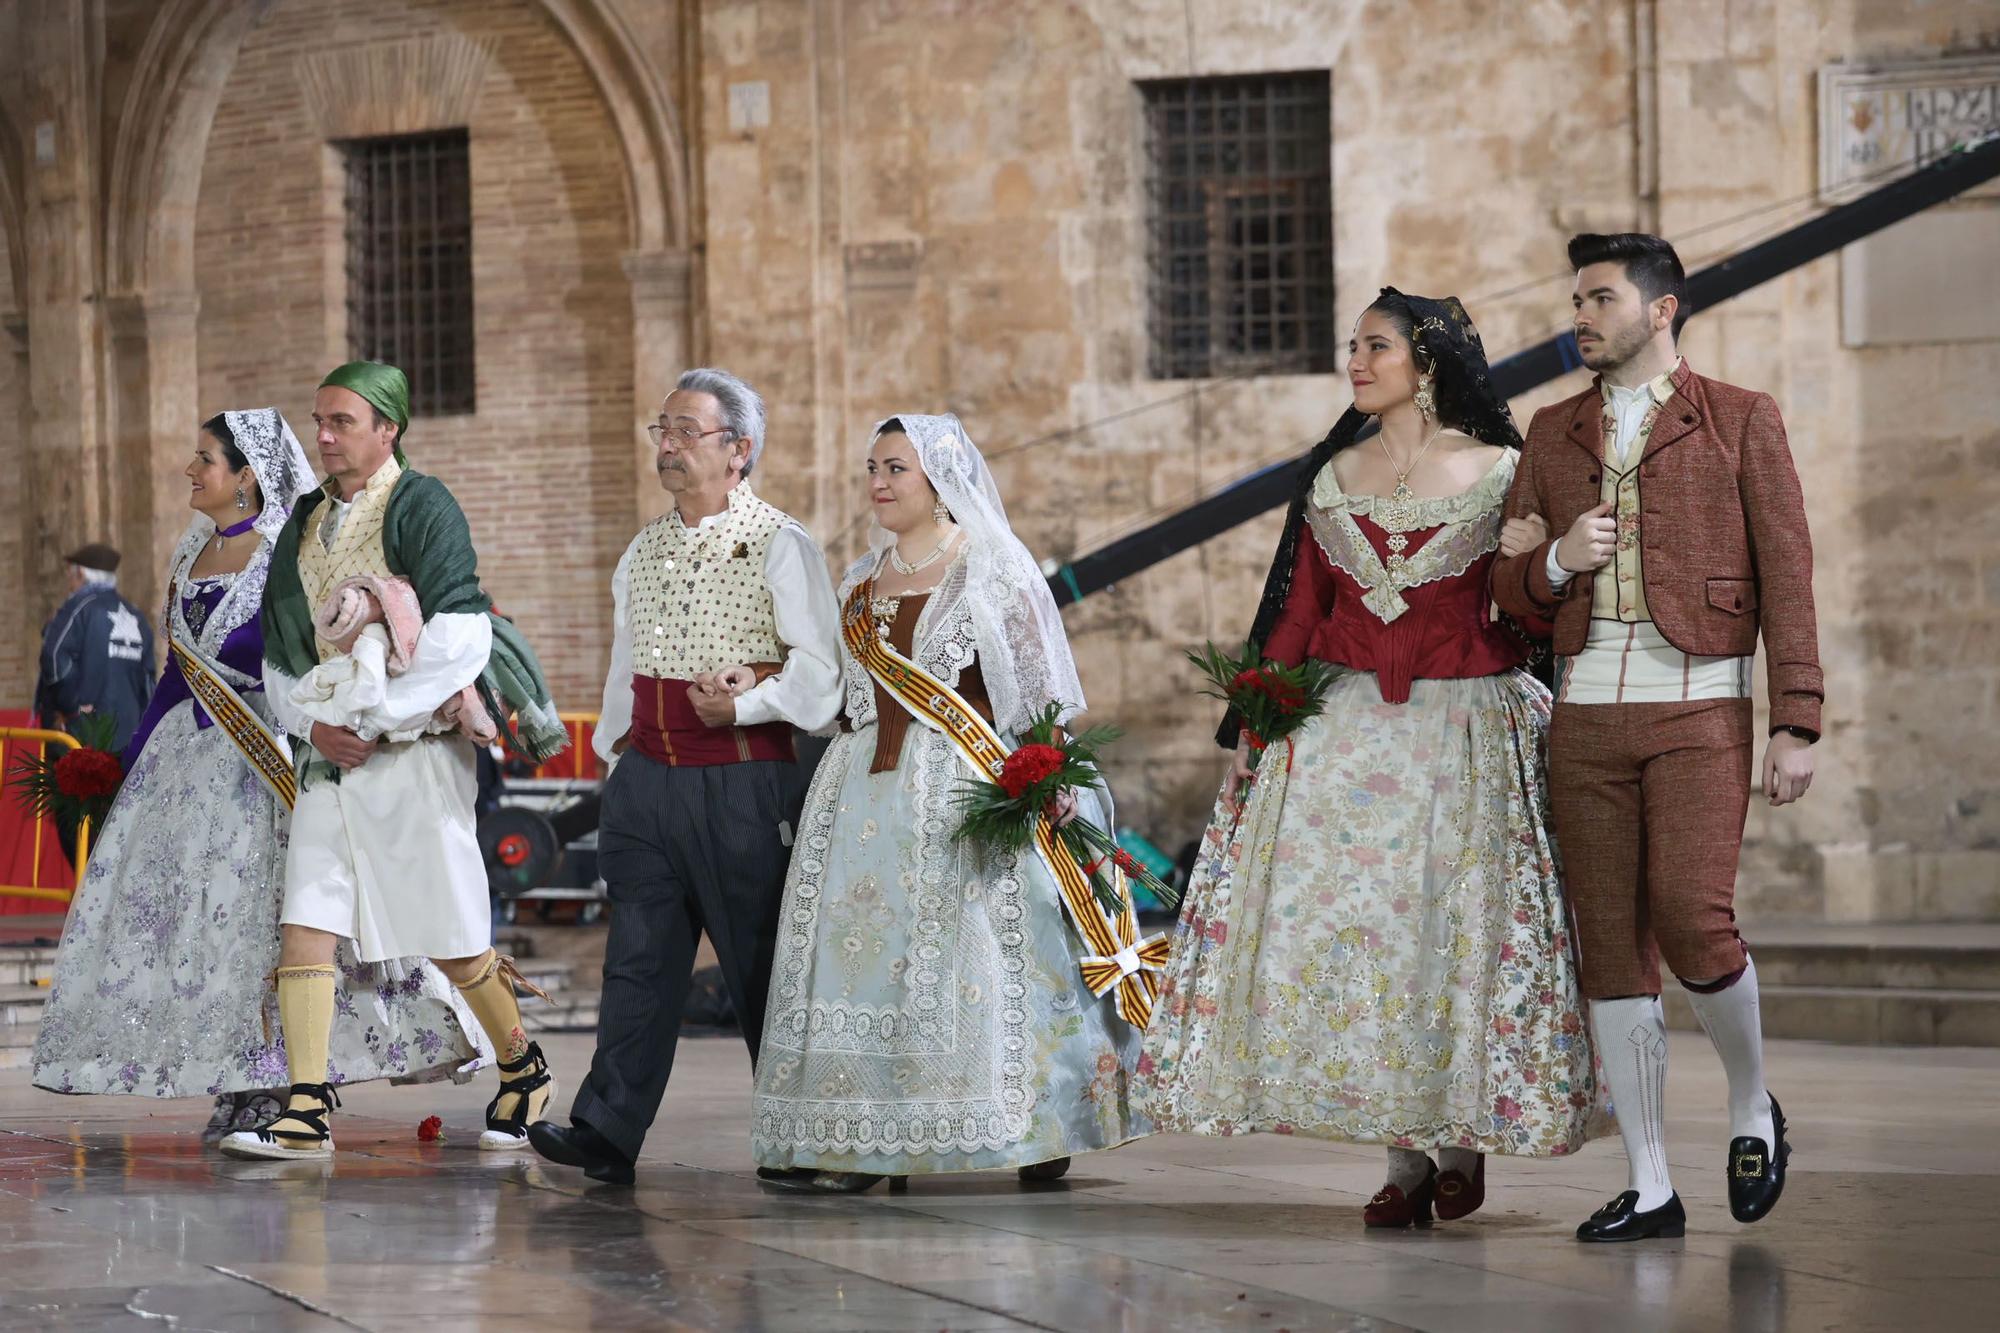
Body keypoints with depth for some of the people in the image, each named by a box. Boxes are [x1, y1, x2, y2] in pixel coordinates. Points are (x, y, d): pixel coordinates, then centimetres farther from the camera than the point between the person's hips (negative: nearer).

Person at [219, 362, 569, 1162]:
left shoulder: (421, 509, -8)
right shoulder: (305, 525, 13)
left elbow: (458, 640, -18)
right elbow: (278, 656, 17)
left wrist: (369, 720, -16)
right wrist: (313, 722, -3)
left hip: (412, 749, -6)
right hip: (329, 757, 6)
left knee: (451, 939, 2)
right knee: (305, 924, -7)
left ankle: (523, 1070, 25)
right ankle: (307, 1113, -9)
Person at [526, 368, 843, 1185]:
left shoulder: (778, 546, -4)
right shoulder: (644, 551, 16)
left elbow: (820, 664, -11)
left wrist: (747, 704, -19)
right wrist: (616, 757, 20)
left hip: (741, 781, -5)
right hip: (648, 775, 5)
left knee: (759, 962, 2)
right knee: (639, 955, 0)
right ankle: (608, 1131, -5)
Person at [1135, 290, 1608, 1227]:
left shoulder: (1499, 474, 0)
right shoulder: (1333, 477, 10)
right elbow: (1298, 609, 9)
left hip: (1465, 729, -3)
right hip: (1343, 725, 3)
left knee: (1457, 927, -2)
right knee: (1353, 925, -3)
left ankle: (1464, 1138, 14)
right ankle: (1403, 1157, 5)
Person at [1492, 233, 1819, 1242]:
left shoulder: (1741, 421, 3)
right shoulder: (1554, 432, 14)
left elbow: (1786, 577, -1)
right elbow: (1509, 587, 15)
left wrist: (1796, 728, -8)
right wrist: (1558, 561, -9)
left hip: (1700, 710, -4)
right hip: (1587, 709, 4)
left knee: (1691, 924, -17)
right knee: (1611, 948, 1)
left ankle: (1752, 1104, 11)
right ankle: (1650, 1189, 6)